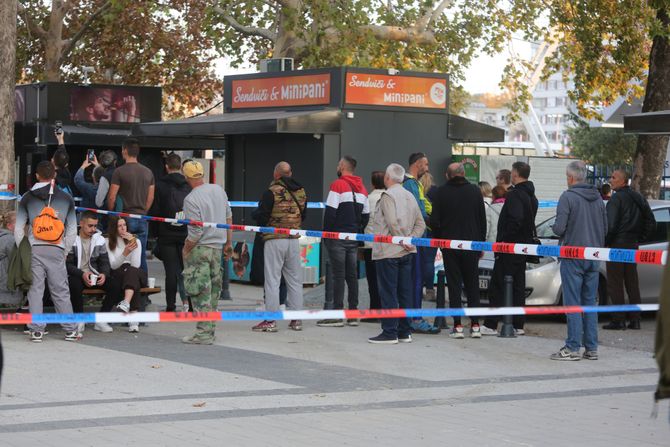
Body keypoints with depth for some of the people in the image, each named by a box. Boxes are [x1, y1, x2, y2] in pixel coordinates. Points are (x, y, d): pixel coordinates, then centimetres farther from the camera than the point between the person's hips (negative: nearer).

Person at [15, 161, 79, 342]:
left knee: (35, 290, 3)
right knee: (61, 291, 6)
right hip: (56, 251, 0)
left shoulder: (27, 198, 5)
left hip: (33, 250, 0)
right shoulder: (66, 199, 7)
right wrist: (65, 251, 15)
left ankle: (36, 330, 1)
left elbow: (18, 228, 2)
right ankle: (70, 330, 7)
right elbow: (72, 230, 7)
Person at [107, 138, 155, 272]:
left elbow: (111, 198, -10)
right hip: (142, 219, 5)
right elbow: (151, 198, 11)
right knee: (141, 256, 8)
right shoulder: (148, 172, 8)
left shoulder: (119, 172, -10)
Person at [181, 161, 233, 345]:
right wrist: (228, 243, 21)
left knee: (200, 293, -3)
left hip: (200, 248, -7)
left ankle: (204, 333, -3)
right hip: (217, 246, 7)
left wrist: (185, 250, -4)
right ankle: (210, 330, 18)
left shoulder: (191, 199, -17)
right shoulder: (218, 190, 5)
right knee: (213, 290, 13)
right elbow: (228, 218, 13)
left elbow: (196, 232, -19)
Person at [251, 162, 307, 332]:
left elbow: (261, 216, -11)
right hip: (294, 240, 5)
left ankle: (270, 320, -4)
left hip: (274, 240, -5)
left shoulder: (272, 192, -12)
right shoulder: (301, 192, 6)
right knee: (295, 279, 11)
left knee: (272, 280, -2)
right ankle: (296, 319, 14)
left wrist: (255, 214, 9)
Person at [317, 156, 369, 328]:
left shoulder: (338, 185, -8)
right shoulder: (361, 188, 13)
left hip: (337, 236, -6)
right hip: (354, 239, 6)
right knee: (352, 275, 8)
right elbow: (366, 215, 14)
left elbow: (330, 211, -13)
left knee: (338, 275, -7)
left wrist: (326, 233, -5)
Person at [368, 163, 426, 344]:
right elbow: (420, 223, 10)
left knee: (388, 293, -5)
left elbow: (393, 223, -22)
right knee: (405, 293, 9)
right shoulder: (410, 196, 14)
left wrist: (403, 240, -12)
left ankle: (389, 332, -6)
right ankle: (405, 332, 12)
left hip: (388, 251, -8)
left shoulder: (388, 196, -10)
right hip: (406, 253, 8)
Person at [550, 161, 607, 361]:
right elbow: (605, 229, 14)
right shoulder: (598, 198, 9)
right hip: (593, 257, 6)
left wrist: (555, 228, 6)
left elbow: (559, 228, -15)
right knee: (590, 302, 10)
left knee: (572, 303, -4)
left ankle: (573, 348, -5)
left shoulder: (568, 197, -11)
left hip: (573, 256, -6)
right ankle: (591, 348, 10)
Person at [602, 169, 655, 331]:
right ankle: (635, 320, 12)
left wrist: (604, 243, -9)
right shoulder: (638, 198, 12)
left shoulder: (616, 199, -13)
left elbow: (610, 225, -20)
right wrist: (639, 238, 17)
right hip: (633, 245, 8)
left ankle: (618, 320, -6)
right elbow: (651, 223, 16)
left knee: (615, 284, -3)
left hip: (617, 244, -8)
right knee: (632, 284, 11)